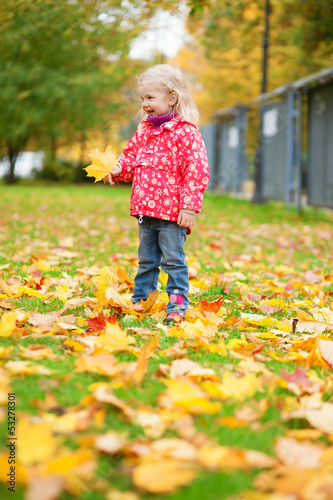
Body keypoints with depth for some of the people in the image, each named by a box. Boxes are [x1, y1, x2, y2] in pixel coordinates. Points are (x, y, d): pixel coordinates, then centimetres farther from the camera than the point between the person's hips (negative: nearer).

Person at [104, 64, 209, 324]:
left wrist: (189, 206, -20)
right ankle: (140, 300, 27)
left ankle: (177, 305, 6)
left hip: (172, 213, -8)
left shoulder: (186, 132, -12)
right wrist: (118, 170, -1)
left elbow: (197, 170, -16)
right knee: (146, 260, 18)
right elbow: (131, 156, 22)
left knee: (173, 260, -2)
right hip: (145, 210, 8)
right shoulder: (145, 130, 13)